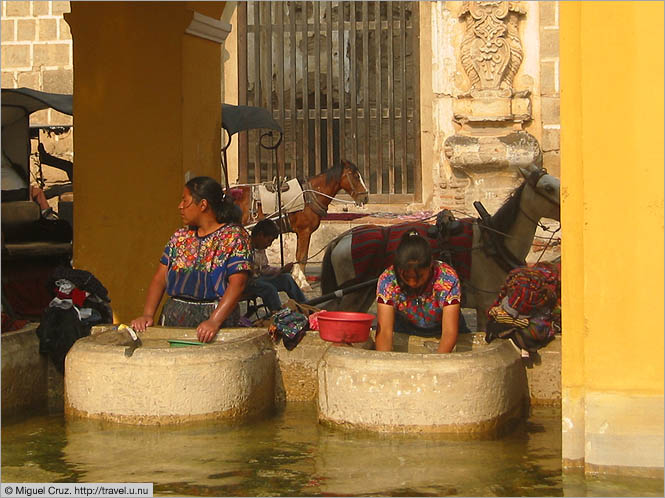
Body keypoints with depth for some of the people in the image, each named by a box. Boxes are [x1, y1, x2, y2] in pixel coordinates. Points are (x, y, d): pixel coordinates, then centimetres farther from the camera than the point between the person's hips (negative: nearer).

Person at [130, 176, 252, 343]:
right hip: (173, 318, 4)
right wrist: (148, 314, -4)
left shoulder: (234, 236, -1)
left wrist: (214, 321, -23)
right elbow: (159, 279, 13)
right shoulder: (179, 237, 17)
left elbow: (237, 284, -11)